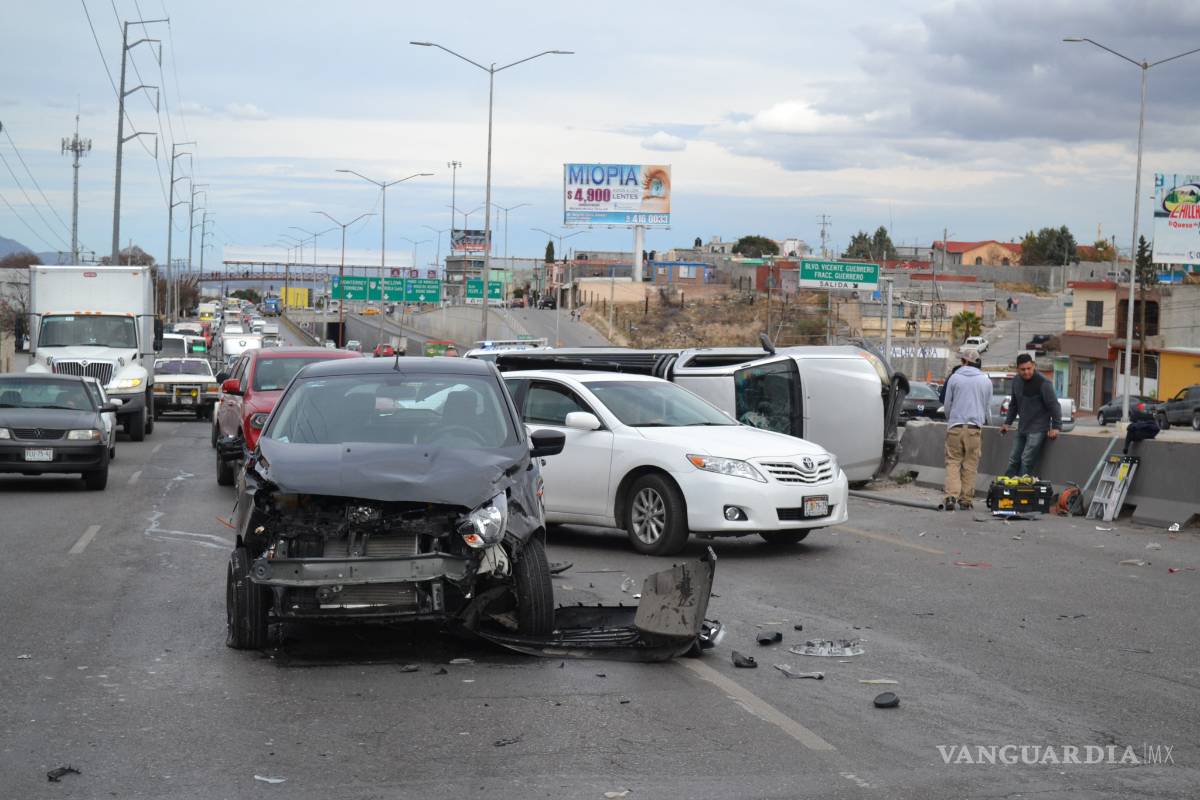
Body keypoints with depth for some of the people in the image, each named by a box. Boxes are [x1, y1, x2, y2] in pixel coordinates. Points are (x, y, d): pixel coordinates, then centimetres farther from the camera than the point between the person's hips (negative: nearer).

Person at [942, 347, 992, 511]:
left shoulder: (954, 378, 3)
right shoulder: (986, 381, 8)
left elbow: (947, 404, 8)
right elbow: (987, 406, 17)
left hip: (955, 426, -1)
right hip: (975, 427, 1)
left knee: (953, 462, 1)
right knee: (970, 465, 5)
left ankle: (951, 495, -14)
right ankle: (966, 500, 5)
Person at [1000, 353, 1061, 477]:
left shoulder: (1043, 383, -15)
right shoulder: (1016, 381, 7)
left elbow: (1054, 405, -13)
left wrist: (1056, 427, -16)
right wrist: (1007, 422, 17)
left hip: (1037, 430, -7)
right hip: (1022, 428, 7)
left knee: (1027, 461, -13)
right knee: (1013, 460, 8)